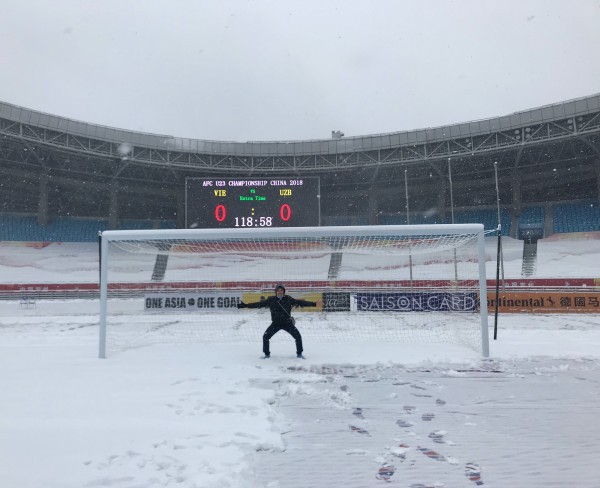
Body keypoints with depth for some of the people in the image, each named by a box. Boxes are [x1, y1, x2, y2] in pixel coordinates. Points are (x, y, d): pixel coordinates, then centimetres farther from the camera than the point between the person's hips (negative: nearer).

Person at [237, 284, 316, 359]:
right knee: (265, 337, -9)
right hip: (275, 323, 1)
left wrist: (313, 304, -13)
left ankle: (299, 353, 14)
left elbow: (300, 302, -6)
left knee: (298, 336, -8)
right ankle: (267, 354, 13)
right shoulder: (271, 300, -5)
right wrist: (245, 305, -9)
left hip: (287, 323, 0)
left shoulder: (288, 299, -6)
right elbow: (259, 304, -4)